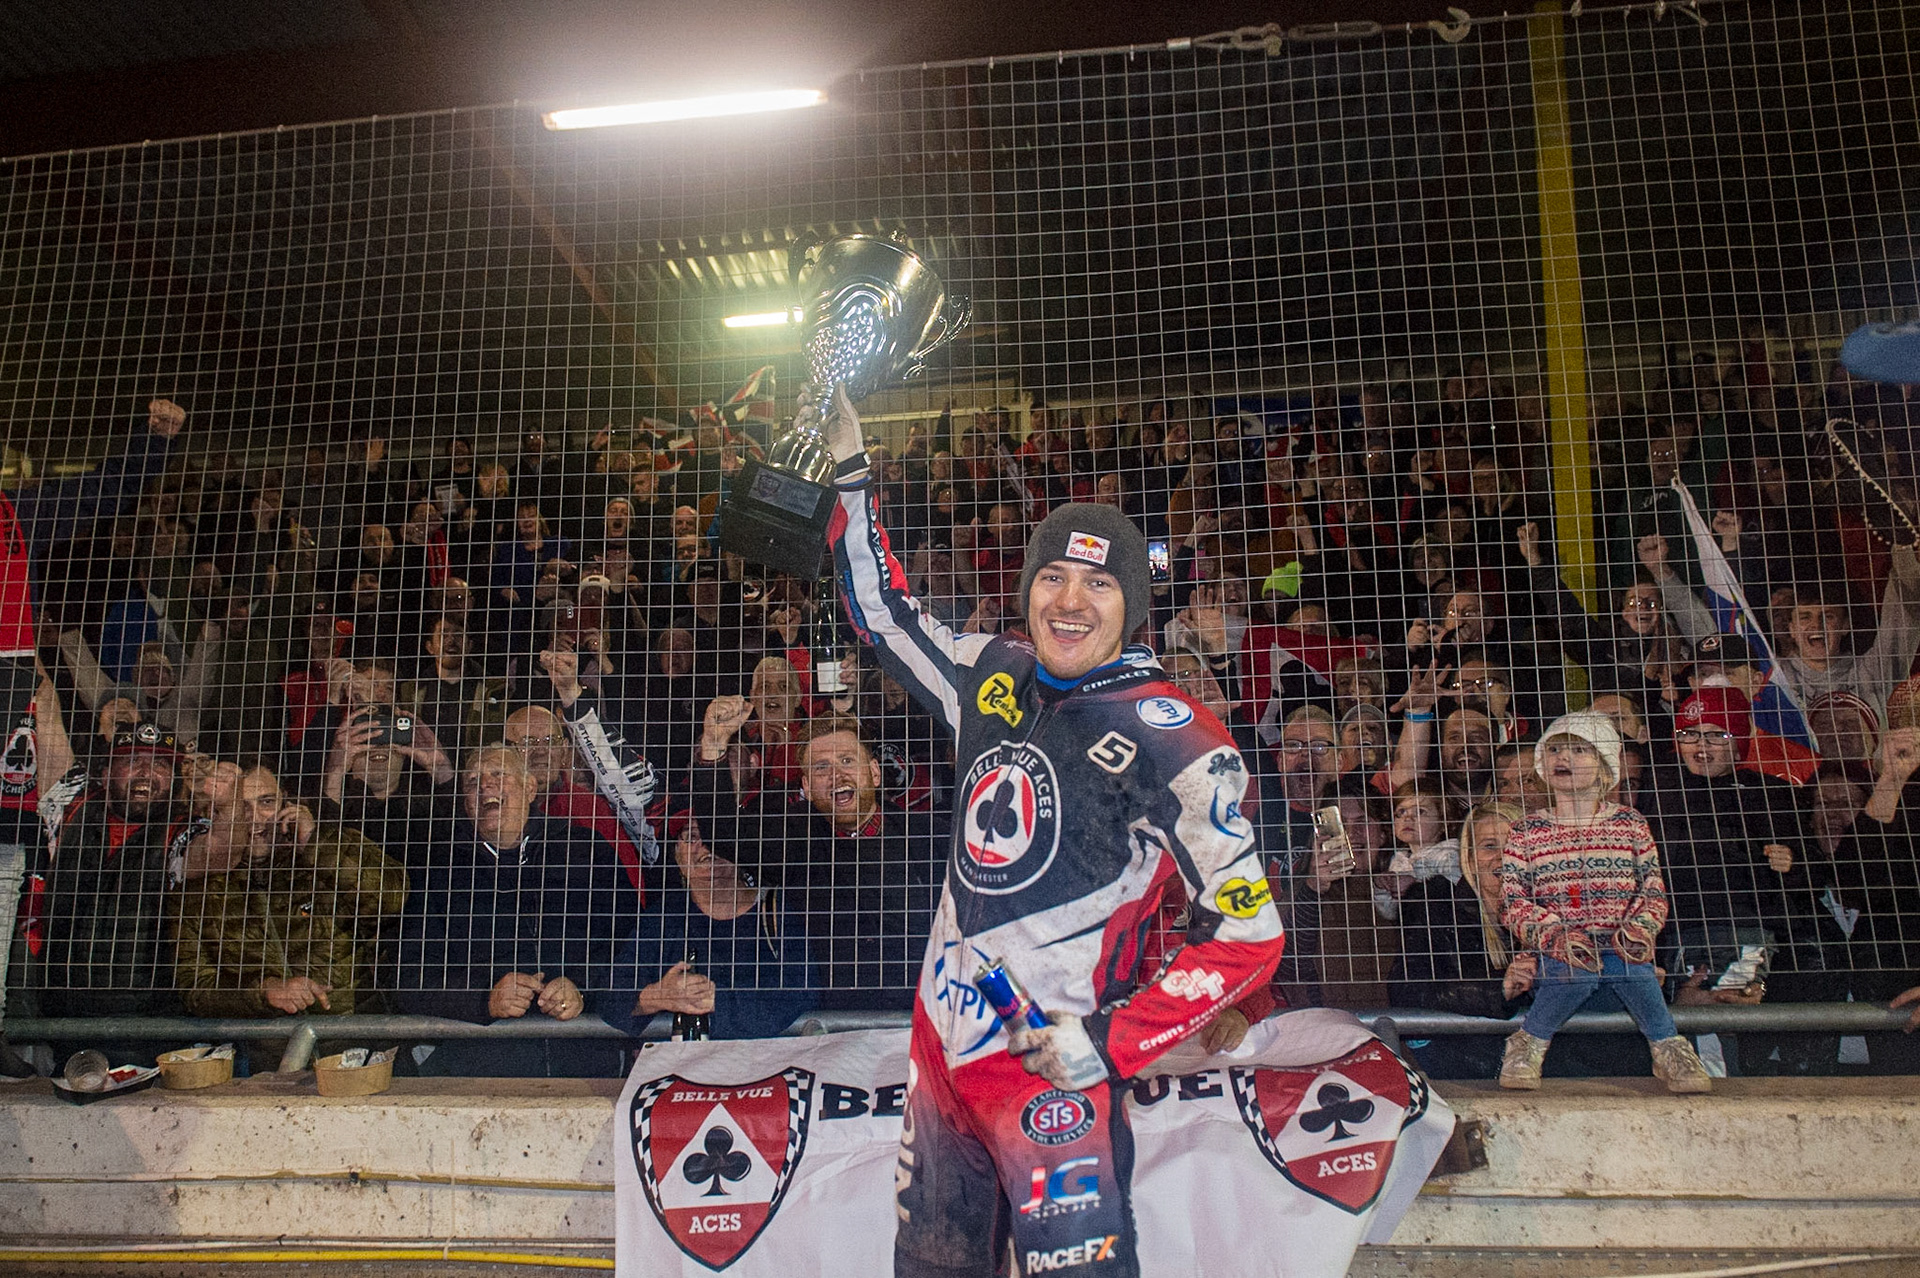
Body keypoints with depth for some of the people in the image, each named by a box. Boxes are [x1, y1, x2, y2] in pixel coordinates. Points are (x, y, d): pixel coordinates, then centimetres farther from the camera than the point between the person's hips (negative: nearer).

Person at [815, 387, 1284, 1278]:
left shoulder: (1173, 742, -14)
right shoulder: (994, 676, 3)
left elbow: (1248, 932, -13)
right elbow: (882, 611, 19)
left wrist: (1111, 1042, -18)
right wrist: (849, 472, 14)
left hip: (1051, 1061, -6)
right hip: (941, 1037, 6)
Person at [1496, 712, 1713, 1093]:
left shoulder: (1631, 824, 13)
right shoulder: (1526, 832, 8)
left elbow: (1653, 890, 9)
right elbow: (1512, 902, 3)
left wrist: (1639, 926, -13)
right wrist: (1555, 933, -15)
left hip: (1620, 946, 1)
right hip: (1557, 951, -1)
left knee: (1634, 964, -33)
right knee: (1576, 968, -34)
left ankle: (1668, 1048, -9)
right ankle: (1529, 1044, -10)